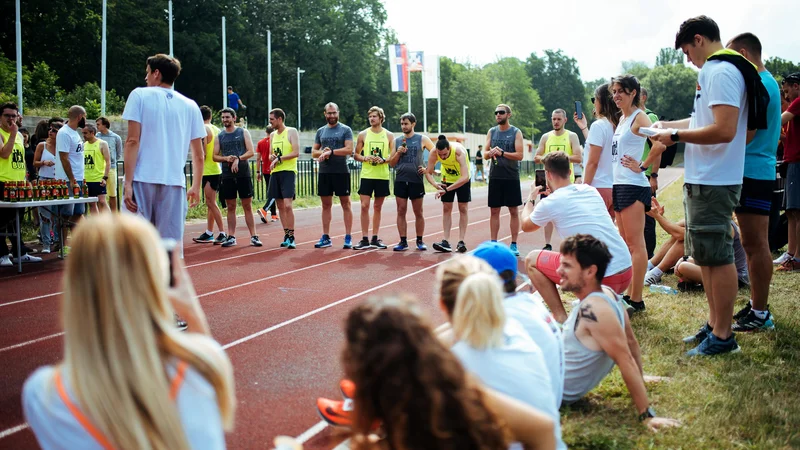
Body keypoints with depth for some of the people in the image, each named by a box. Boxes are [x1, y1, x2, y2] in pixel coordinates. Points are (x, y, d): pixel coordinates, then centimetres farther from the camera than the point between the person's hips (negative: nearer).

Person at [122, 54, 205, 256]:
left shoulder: (139, 95, 4)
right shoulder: (190, 106, 13)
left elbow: (133, 141, -5)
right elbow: (198, 155, 13)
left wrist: (128, 183, -7)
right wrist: (196, 186, 23)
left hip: (142, 180, -2)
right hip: (175, 182, 2)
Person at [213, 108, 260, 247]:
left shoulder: (243, 132, 5)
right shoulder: (219, 136, 11)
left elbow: (251, 152, -3)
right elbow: (215, 156, 8)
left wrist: (238, 159, -18)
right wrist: (226, 159, -11)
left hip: (243, 174, -2)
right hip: (227, 175, 2)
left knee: (248, 206, 0)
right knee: (231, 207, 5)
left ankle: (253, 236, 2)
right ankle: (231, 237, 10)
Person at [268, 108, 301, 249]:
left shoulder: (291, 132, -4)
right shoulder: (272, 135, 17)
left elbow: (296, 152, -13)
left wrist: (279, 158, -17)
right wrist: (272, 157, -1)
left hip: (288, 171, -7)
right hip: (275, 172, 7)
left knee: (287, 205, -16)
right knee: (280, 206, 7)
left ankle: (291, 237, -10)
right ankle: (286, 236, 13)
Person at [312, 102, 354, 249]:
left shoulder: (345, 130, -1)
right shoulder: (320, 131, 13)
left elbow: (349, 149, -12)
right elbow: (314, 152, 13)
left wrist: (331, 151, -17)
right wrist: (323, 152, -8)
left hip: (341, 172, -4)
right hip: (324, 172, 4)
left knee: (345, 204, 1)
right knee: (326, 205, 8)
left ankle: (348, 237, 4)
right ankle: (325, 237, 14)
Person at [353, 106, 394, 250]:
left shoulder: (389, 135, 4)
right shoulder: (363, 134, 4)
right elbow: (356, 155, 8)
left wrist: (383, 160, -16)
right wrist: (365, 158, -12)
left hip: (383, 176, 1)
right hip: (367, 175, -1)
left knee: (378, 207, 7)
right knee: (364, 206, -7)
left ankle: (375, 239, 14)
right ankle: (364, 239, -2)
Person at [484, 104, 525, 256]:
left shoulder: (516, 132, -2)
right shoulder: (491, 132, 9)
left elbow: (520, 155, -11)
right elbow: (485, 154, 7)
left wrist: (502, 153, -22)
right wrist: (490, 153, -16)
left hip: (511, 177, -3)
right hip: (495, 177, 3)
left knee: (514, 211, 2)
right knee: (494, 211, 5)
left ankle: (513, 245, 8)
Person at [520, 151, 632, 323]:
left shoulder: (550, 202, -4)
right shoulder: (590, 190, 13)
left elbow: (525, 225, 17)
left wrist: (530, 199, 33)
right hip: (627, 272, 7)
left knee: (531, 260, 11)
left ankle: (561, 318, 5)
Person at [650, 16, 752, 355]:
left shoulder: (721, 73, -17)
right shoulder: (715, 72, 15)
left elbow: (724, 130, -25)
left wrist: (677, 136, -16)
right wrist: (669, 125, 23)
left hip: (713, 183, -11)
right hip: (702, 178, 11)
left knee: (716, 256, -4)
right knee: (705, 255, 17)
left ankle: (723, 336, 4)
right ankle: (714, 325, 27)